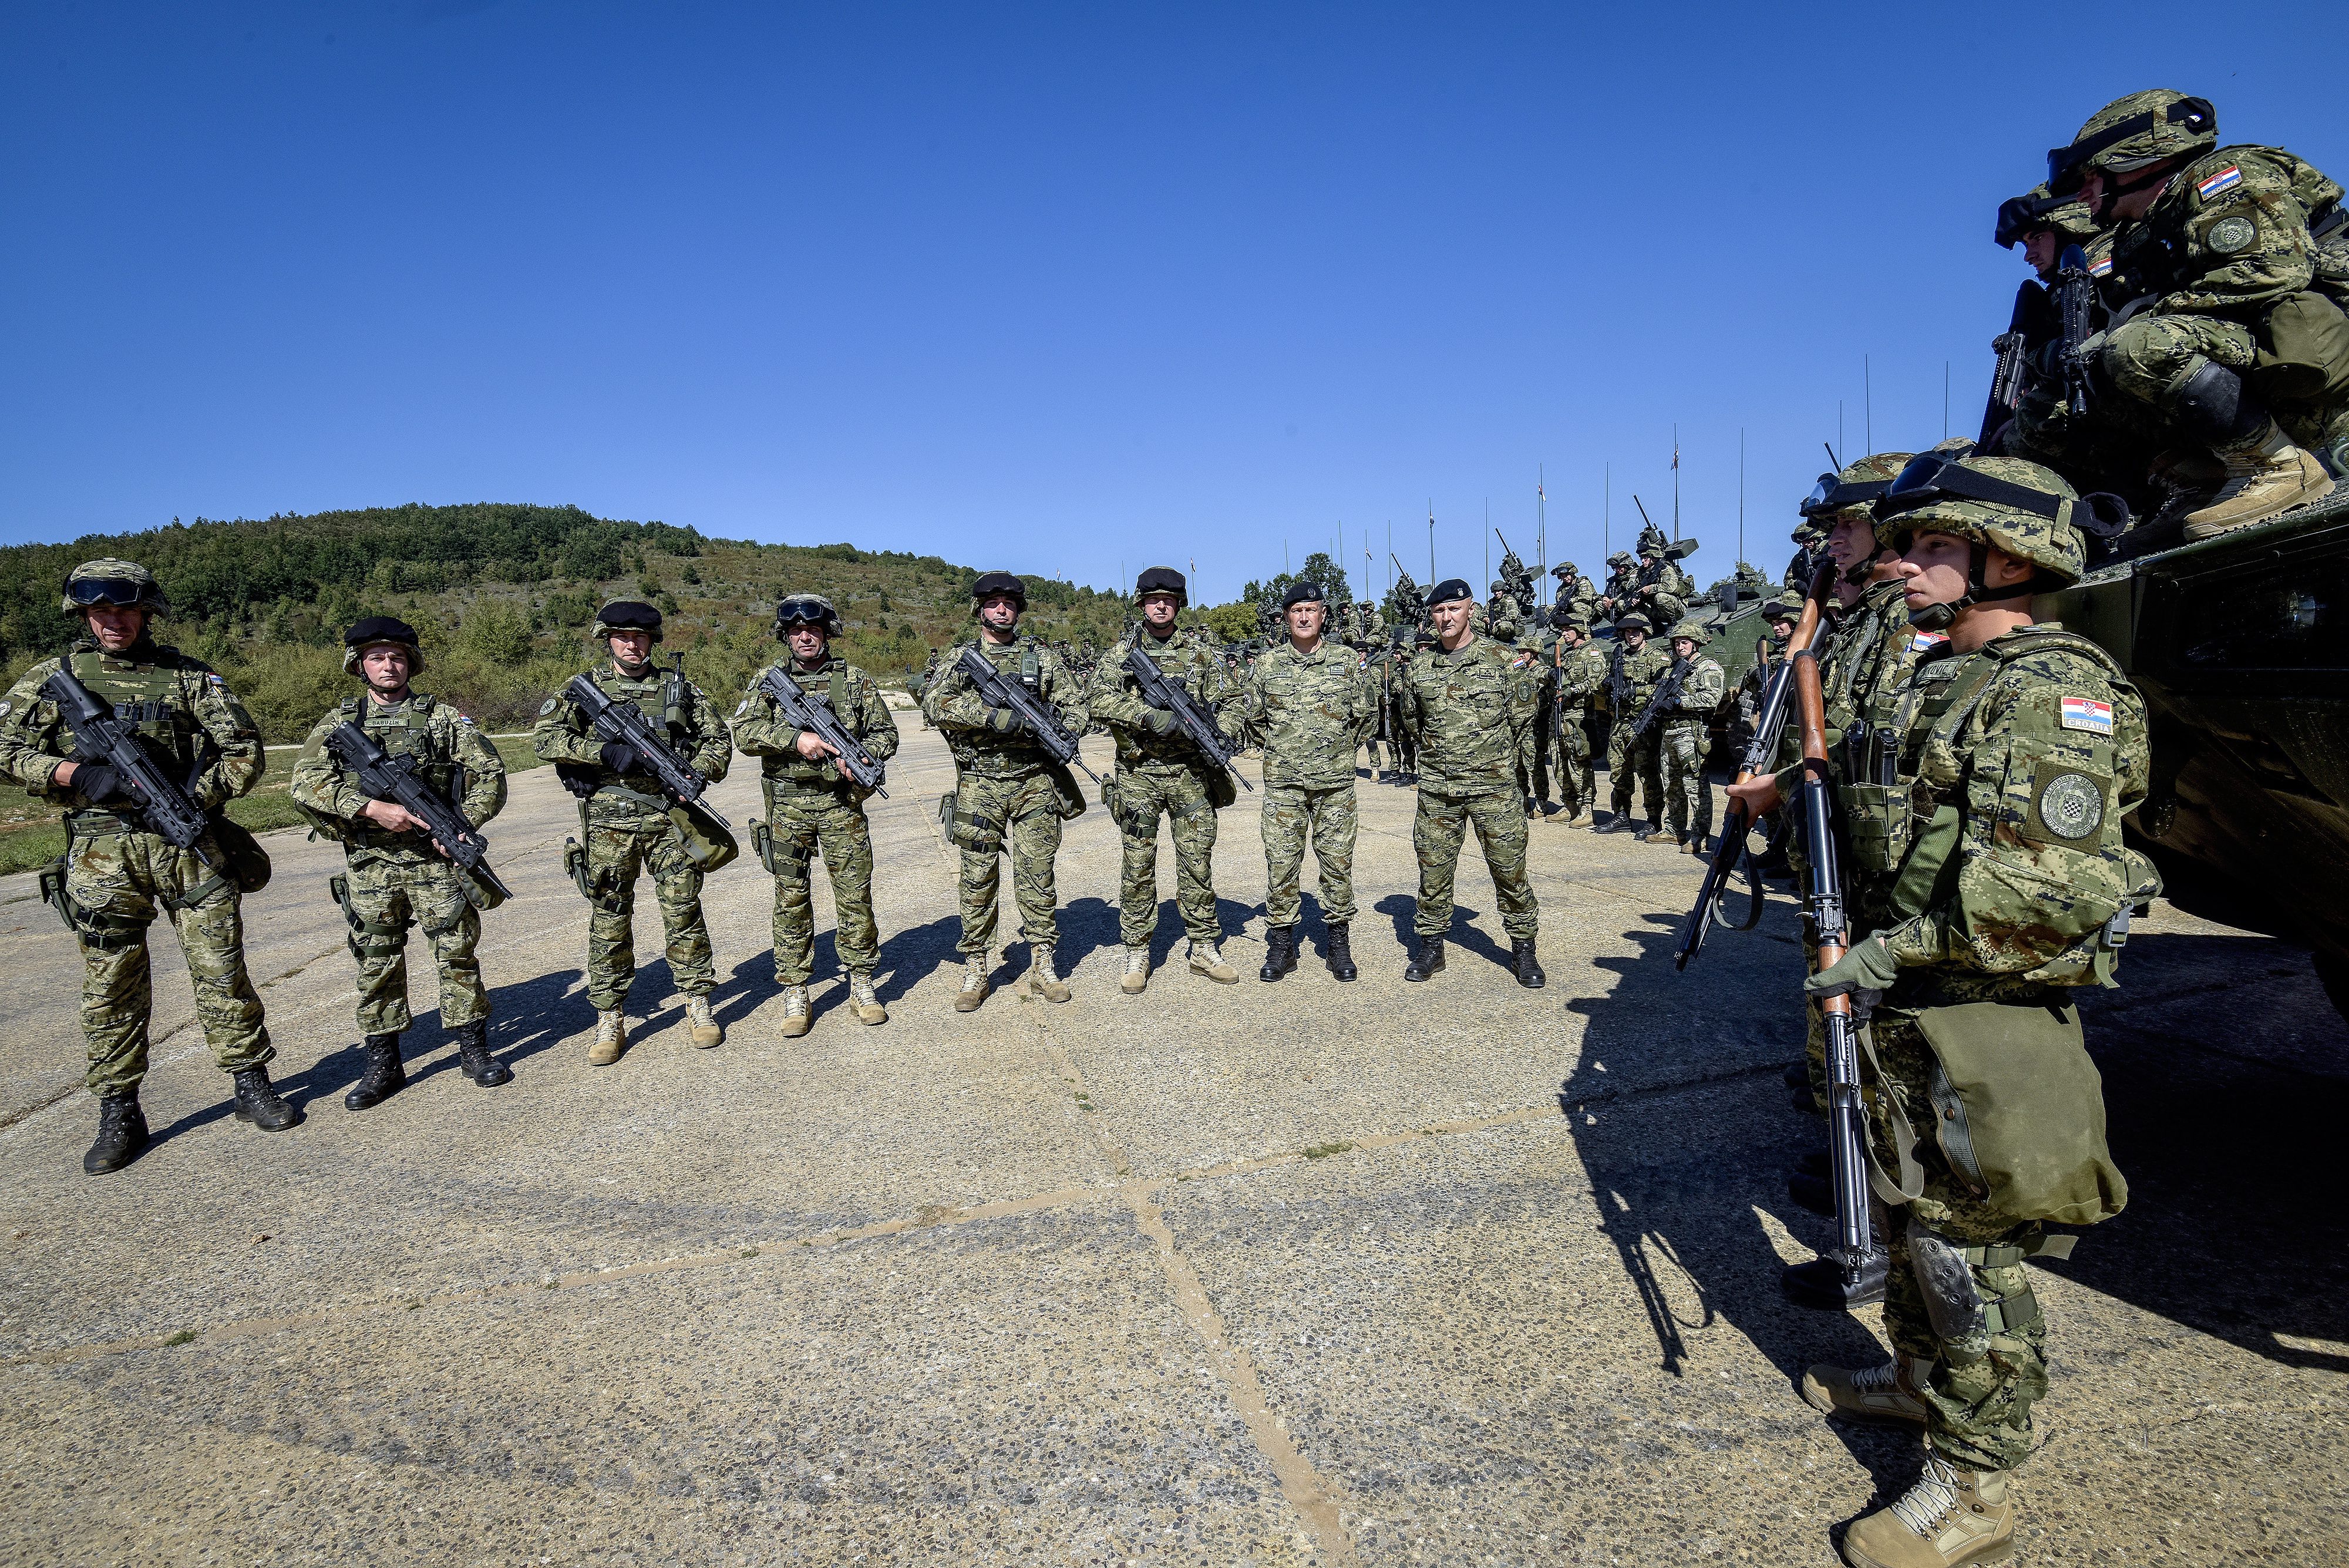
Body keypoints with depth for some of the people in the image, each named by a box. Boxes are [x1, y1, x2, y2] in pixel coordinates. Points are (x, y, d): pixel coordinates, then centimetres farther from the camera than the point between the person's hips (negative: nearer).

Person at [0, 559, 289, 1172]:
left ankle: (252, 1087, 15)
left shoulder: (187, 675, 5)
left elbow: (244, 750, 3)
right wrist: (78, 775, -11)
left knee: (222, 971, 3)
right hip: (102, 856, 1)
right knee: (111, 987, 5)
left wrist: (197, 795, -12)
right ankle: (119, 1115, 16)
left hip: (190, 844, -1)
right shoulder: (52, 678, 8)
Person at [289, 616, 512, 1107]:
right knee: (376, 962, 8)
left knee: (457, 951, 2)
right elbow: (305, 783, -5)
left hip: (436, 858, -1)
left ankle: (474, 1049, 14)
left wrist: (462, 824, -14)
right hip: (370, 864, 1)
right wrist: (372, 808, -17)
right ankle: (382, 1064, 18)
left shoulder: (442, 716, 3)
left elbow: (490, 773, 0)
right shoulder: (339, 721, 6)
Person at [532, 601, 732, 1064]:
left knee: (683, 909, 3)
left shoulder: (678, 687, 8)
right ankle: (610, 1020, 14)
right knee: (609, 918, 5)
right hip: (609, 820, 0)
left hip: (669, 813, 1)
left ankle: (699, 1005, 16)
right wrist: (606, 752, -17)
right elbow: (544, 737, -7)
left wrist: (697, 773, -7)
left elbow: (718, 738, 12)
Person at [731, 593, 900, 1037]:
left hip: (842, 804, 0)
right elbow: (744, 733, -6)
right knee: (792, 898, 5)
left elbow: (886, 732, 7)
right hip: (787, 805, 0)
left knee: (855, 894, 2)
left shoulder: (854, 679, 7)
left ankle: (862, 984, 16)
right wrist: (796, 738, -20)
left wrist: (862, 756, -13)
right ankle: (795, 994, 13)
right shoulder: (767, 681, 6)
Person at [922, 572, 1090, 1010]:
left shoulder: (1042, 657, 8)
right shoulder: (959, 660, 5)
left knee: (1037, 875, 4)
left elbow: (1078, 706, 7)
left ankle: (1043, 966, 14)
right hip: (979, 788, 0)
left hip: (1034, 784, 0)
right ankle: (975, 970, 14)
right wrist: (994, 716, -25)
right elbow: (935, 703, -13)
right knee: (979, 879, 4)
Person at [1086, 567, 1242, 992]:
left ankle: (1205, 949, 17)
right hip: (1138, 774, -1)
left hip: (1191, 772, 1)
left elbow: (1229, 700, 7)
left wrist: (1219, 733, -14)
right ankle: (1137, 956, 12)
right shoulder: (1122, 653, 5)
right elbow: (1098, 698, -9)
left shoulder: (1200, 650, 7)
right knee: (1137, 866, 2)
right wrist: (1149, 716, -21)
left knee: (1197, 861, 6)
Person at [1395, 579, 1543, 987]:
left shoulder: (1499, 657, -1)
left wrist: (1492, 749, 8)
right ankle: (1431, 947, 20)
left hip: (1493, 785, -2)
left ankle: (1523, 949, 15)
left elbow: (1523, 709, 7)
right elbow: (1410, 716, 22)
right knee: (1433, 871, 7)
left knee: (1510, 868, 2)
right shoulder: (1420, 667, 7)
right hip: (1436, 788, 3)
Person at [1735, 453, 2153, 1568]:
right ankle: (1919, 1377, 44)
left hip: (1987, 1025, -9)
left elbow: (2052, 890, -28)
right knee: (1910, 1212, 23)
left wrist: (1895, 957, -23)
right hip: (1903, 1012, 9)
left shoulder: (2053, 692, -19)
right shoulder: (1930, 679, 10)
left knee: (1970, 1252, 3)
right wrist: (1792, 797, 8)